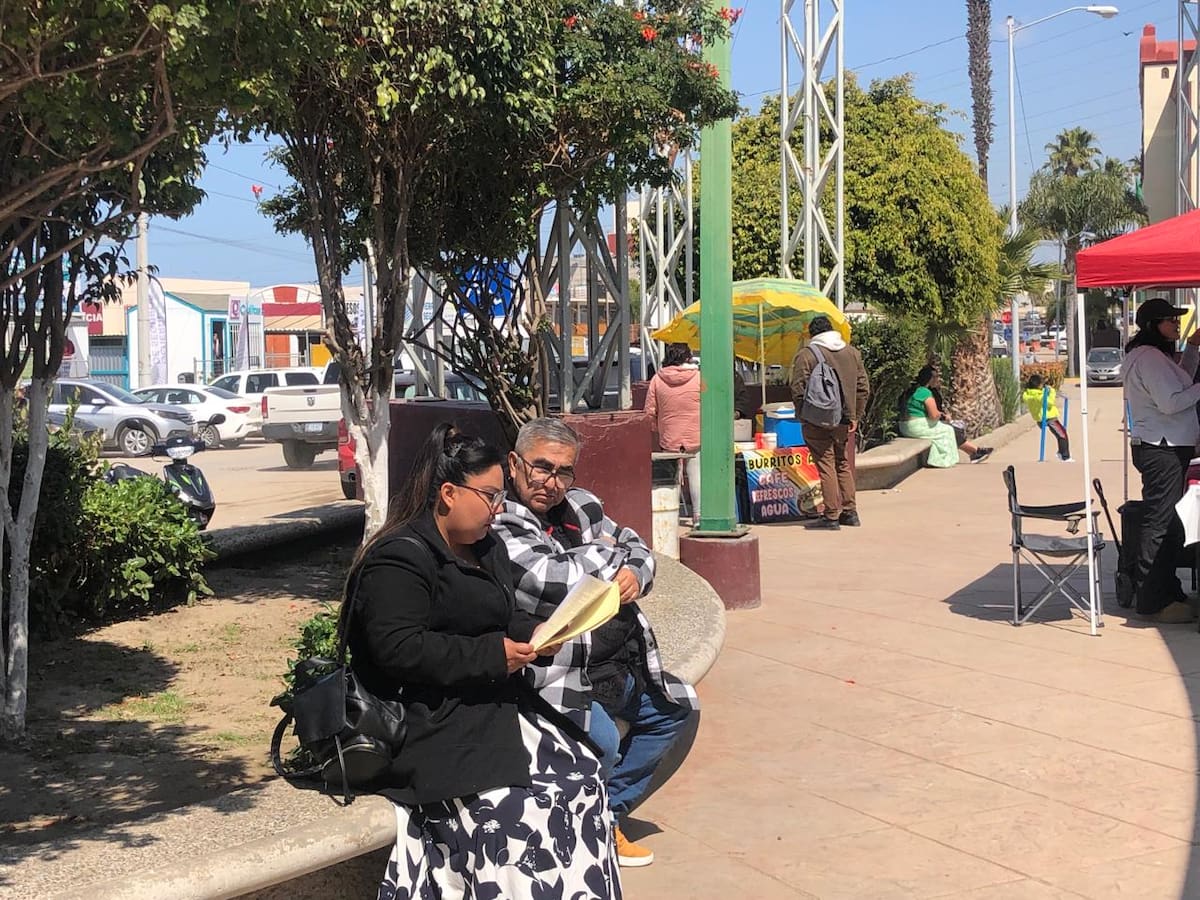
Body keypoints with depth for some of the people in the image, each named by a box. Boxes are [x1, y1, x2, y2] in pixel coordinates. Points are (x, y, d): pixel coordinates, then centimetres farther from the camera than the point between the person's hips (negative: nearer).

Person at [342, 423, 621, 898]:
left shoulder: (486, 549, 18)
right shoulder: (398, 559, -11)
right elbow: (399, 649, -20)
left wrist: (535, 634, 4)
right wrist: (492, 657, -20)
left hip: (497, 706, 9)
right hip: (435, 723, -9)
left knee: (580, 774, -9)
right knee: (507, 806, -26)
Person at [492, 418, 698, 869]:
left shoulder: (581, 505, 11)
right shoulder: (499, 526, -16)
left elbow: (639, 549, 19)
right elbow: (562, 584, -27)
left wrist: (634, 573, -7)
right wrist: (607, 553, -6)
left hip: (622, 668, 10)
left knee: (679, 709, 20)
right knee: (600, 743, -32)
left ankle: (609, 816, 26)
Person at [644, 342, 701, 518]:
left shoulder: (657, 379, 0)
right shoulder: (698, 377, -6)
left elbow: (650, 411, 3)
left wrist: (659, 429, 18)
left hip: (669, 438, 2)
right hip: (696, 438, -2)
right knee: (696, 476, 2)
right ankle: (699, 514, 2)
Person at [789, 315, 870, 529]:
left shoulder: (806, 354, -7)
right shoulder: (852, 352, 8)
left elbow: (798, 390, -11)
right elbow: (863, 388, 9)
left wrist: (802, 417, -1)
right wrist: (855, 417, 13)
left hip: (818, 421, -5)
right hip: (845, 421, 5)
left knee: (826, 466, -2)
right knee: (844, 464, 16)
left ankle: (831, 516, -3)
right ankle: (850, 512, 19)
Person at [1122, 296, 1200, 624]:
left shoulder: (1156, 355, 18)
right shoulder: (1148, 357, -15)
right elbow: (1170, 402, -22)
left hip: (1168, 448, 11)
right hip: (1162, 449, -11)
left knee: (1168, 524, 16)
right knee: (1159, 524, -7)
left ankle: (1168, 592, 24)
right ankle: (1152, 601, -3)